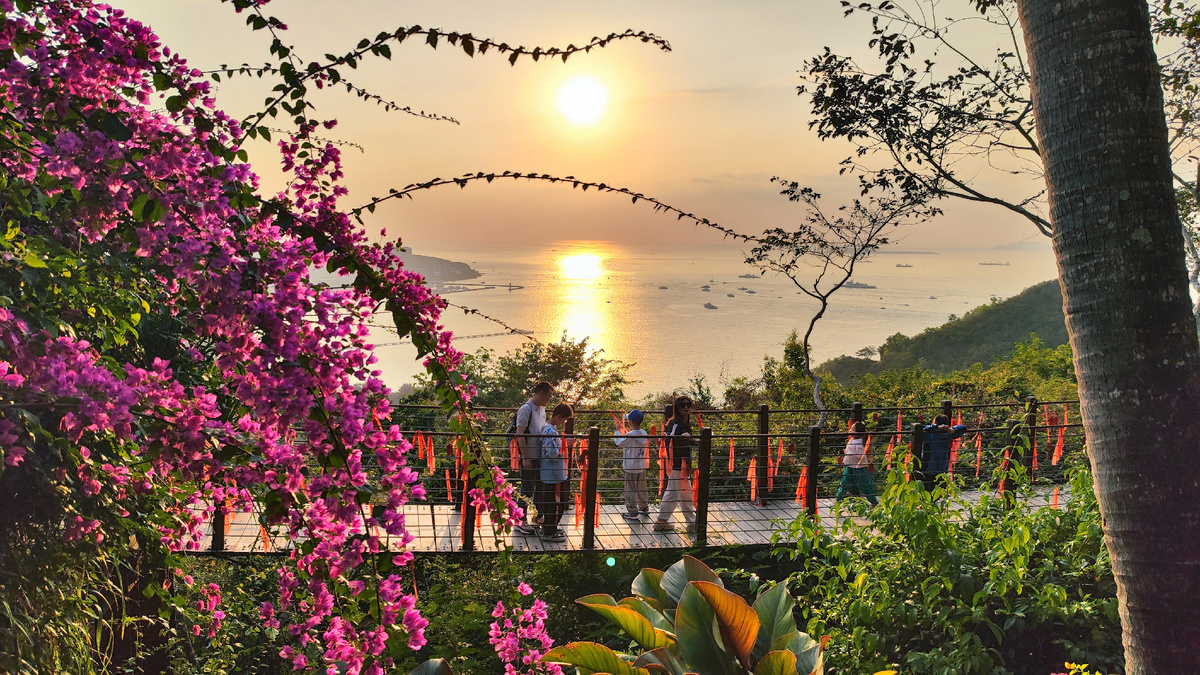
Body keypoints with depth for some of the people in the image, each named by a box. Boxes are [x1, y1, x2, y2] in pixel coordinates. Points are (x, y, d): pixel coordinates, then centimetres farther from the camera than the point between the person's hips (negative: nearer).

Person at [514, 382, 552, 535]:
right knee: (527, 490, -1)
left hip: (541, 456, 8)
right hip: (529, 457, -8)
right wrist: (525, 458, -20)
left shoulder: (542, 409, 13)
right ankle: (521, 521, 9)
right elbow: (520, 434, -18)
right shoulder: (526, 409, -14)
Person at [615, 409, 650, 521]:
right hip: (642, 466, 8)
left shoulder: (630, 435, -23)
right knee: (641, 488, 21)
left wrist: (618, 432, 2)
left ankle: (633, 513, 4)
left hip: (631, 467, -7)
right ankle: (644, 508, 32)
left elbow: (619, 444, -9)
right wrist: (624, 433, 16)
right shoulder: (644, 433, 1)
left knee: (630, 490, 1)